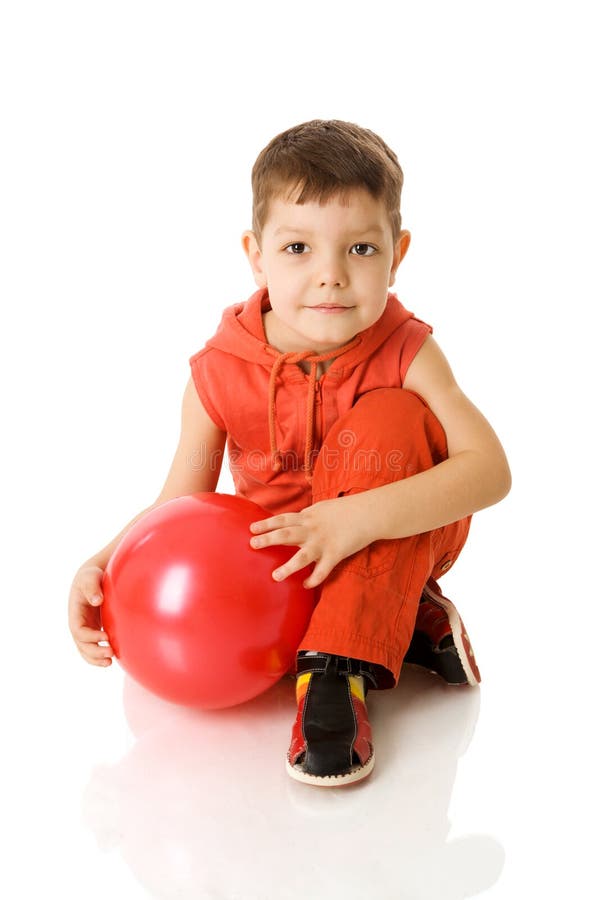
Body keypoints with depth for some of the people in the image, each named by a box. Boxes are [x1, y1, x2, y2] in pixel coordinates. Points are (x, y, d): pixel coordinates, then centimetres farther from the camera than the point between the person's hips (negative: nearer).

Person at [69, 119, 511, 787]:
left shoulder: (407, 354, -18)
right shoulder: (219, 374, -14)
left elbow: (489, 470, -29)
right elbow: (181, 505, -6)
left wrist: (361, 517, -42)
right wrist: (105, 563, -25)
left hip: (401, 539, -2)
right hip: (280, 552, 2)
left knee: (389, 418, -30)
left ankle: (340, 666, -31)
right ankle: (402, 622, -12)